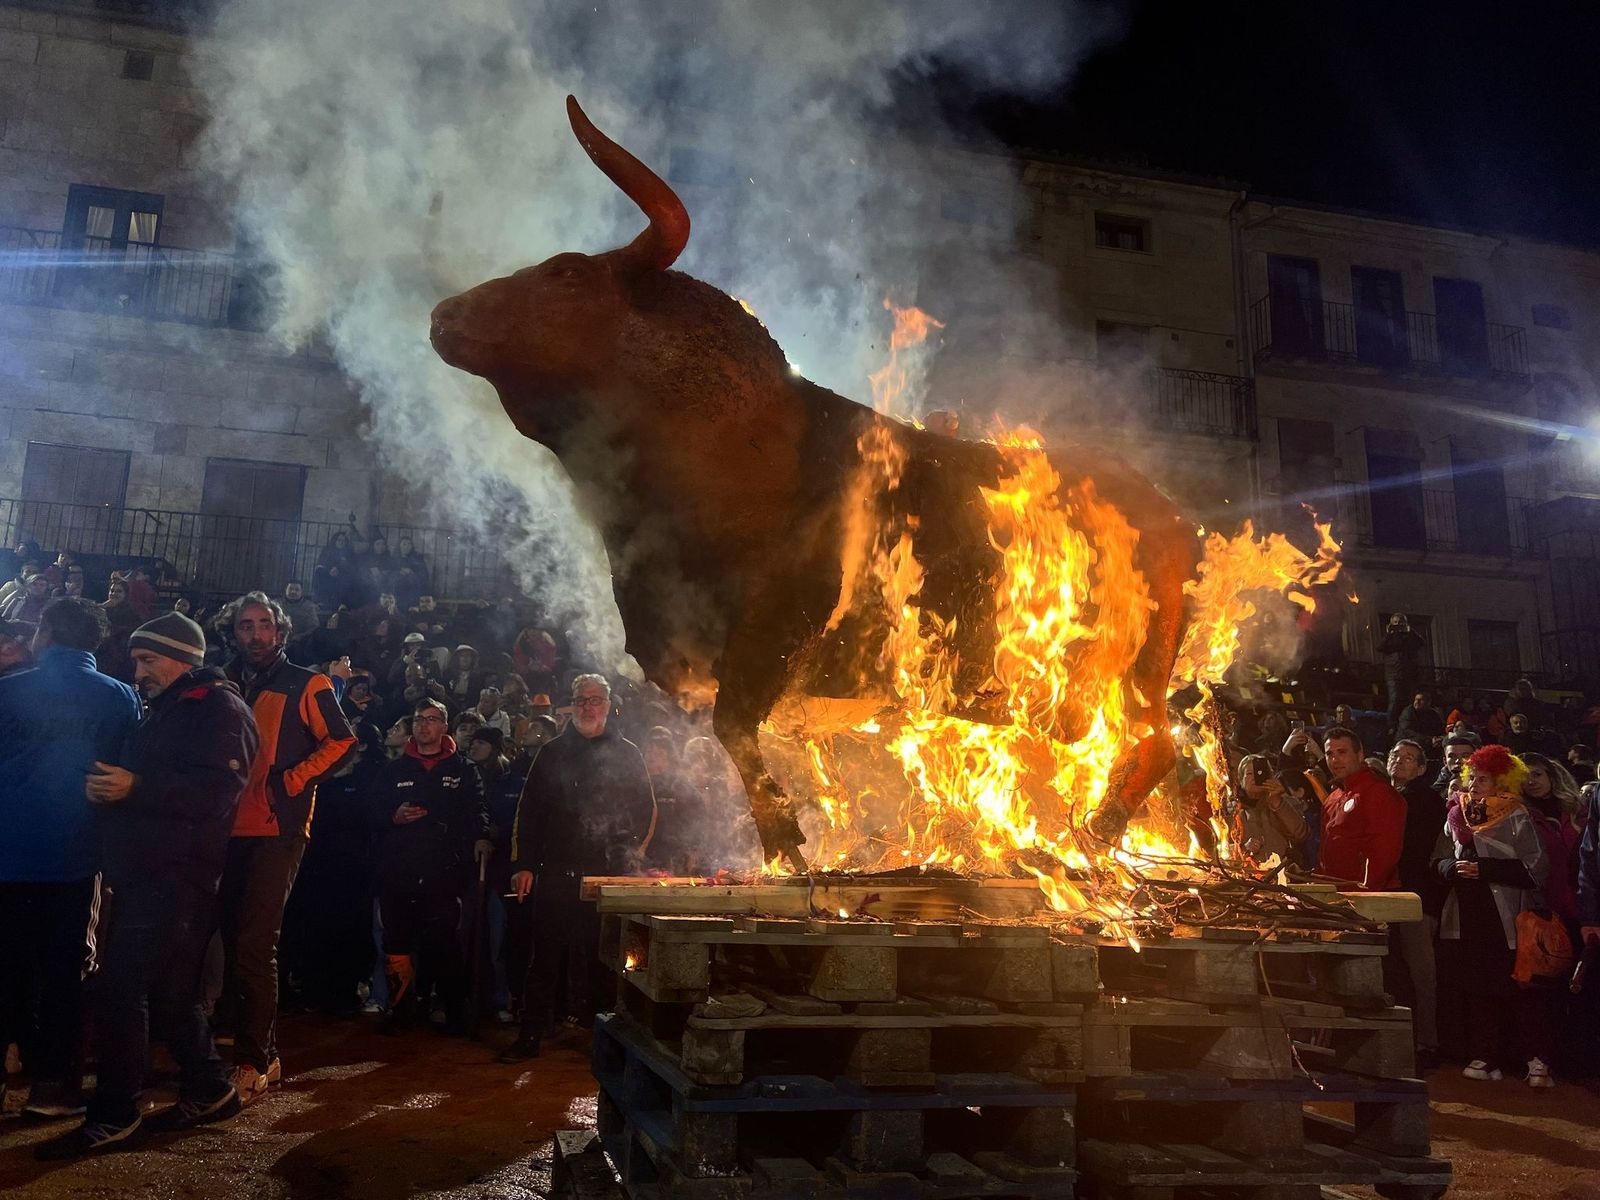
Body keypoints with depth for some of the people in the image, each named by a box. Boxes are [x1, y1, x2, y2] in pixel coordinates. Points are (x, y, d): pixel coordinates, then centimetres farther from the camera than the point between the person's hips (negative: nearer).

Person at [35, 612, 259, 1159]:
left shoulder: (218, 708, -8)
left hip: (172, 876, -10)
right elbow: (156, 782, 22)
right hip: (144, 870, 10)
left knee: (119, 991, -10)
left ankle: (113, 1118, -2)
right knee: (169, 990, 13)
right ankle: (209, 1091, 23)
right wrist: (107, 784, 1)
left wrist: (135, 786, -25)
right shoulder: (165, 709, 23)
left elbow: (215, 791, -20)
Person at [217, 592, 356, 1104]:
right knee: (233, 943, 10)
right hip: (230, 827, 6)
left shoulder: (305, 685, 1)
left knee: (254, 946, -12)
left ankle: (251, 1063, -5)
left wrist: (289, 781, -12)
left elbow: (340, 741, -5)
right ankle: (264, 1055, 20)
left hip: (278, 828, -6)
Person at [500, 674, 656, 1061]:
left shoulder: (627, 755, 9)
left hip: (609, 873, -1)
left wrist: (634, 854, 1)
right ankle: (530, 1036, 12)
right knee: (546, 955, 3)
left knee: (602, 955, 2)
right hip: (556, 872, 1)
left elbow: (647, 811, 12)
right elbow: (528, 809, 9)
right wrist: (523, 865, 3)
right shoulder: (553, 752, 10)